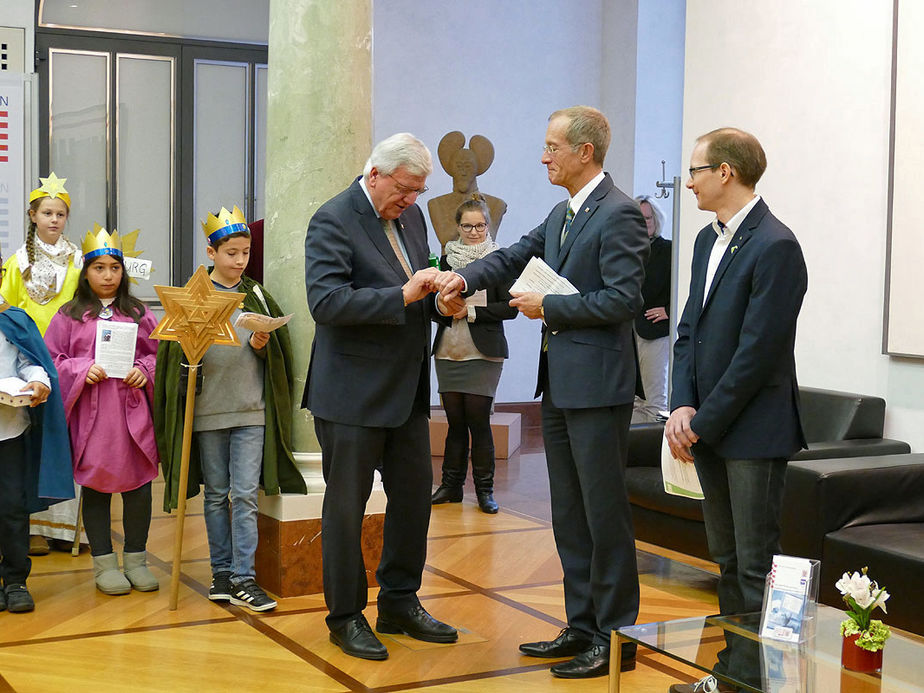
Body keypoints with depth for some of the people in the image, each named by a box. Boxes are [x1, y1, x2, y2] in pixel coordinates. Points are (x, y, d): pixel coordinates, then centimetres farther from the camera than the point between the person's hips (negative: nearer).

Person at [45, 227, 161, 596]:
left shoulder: (139, 313, 10)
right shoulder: (69, 316, 5)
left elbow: (159, 354, 12)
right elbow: (52, 361, 3)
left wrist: (145, 371, -8)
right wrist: (82, 371, -13)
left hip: (133, 411, 1)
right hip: (90, 416, -1)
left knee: (139, 485, 3)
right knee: (96, 487, 5)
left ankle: (136, 560, 17)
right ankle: (104, 564, 15)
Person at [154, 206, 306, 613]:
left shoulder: (258, 296, 9)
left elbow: (276, 351, 9)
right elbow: (177, 349, 3)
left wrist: (260, 345, -11)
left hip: (252, 411, 1)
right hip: (208, 410, -1)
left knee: (246, 495, -4)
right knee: (216, 493, 8)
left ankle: (244, 579, 0)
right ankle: (222, 573, 18)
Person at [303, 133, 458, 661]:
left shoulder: (411, 215, 10)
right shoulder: (333, 221, -14)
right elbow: (326, 301, -25)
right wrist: (403, 295, -28)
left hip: (406, 388, 8)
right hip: (353, 393, -8)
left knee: (415, 495, 13)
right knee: (347, 507, 4)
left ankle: (400, 602, 29)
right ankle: (346, 616, 17)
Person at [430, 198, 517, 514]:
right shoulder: (447, 258, 11)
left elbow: (509, 308, -7)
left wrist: (470, 311, -13)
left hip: (482, 353, -4)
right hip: (448, 352, 4)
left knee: (478, 422, -3)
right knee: (455, 422, 9)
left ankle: (485, 489, 7)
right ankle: (451, 485, 18)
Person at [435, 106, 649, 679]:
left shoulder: (620, 214, -13)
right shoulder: (561, 214, 15)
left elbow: (624, 298, -20)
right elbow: (515, 257, 17)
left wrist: (548, 307, -13)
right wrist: (464, 277, -2)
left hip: (598, 385, -9)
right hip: (560, 384, 9)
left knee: (605, 513, -1)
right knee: (569, 515, 15)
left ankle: (616, 637, 9)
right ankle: (582, 626, 26)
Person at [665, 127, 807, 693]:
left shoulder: (775, 247, -15)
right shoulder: (709, 240, 13)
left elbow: (758, 353, -19)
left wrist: (703, 423, -14)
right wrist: (682, 407, -1)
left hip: (754, 431, -8)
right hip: (707, 428, 9)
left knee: (756, 565, -2)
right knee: (727, 559, 16)